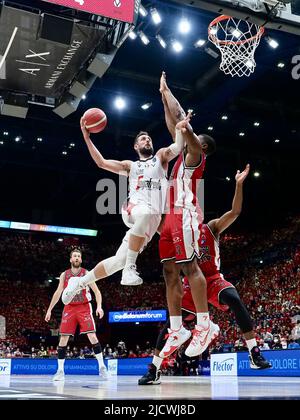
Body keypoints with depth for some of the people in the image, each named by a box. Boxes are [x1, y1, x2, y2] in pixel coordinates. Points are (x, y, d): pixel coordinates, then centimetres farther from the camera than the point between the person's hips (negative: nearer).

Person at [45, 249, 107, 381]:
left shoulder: (86, 273, -2)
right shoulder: (64, 275, 6)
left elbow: (97, 291, -5)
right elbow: (58, 293, 13)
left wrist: (99, 306, -20)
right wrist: (49, 309, 10)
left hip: (84, 308, -3)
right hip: (69, 308, 3)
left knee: (92, 336, -12)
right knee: (63, 338, -1)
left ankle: (102, 367, -4)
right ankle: (60, 370, 8)